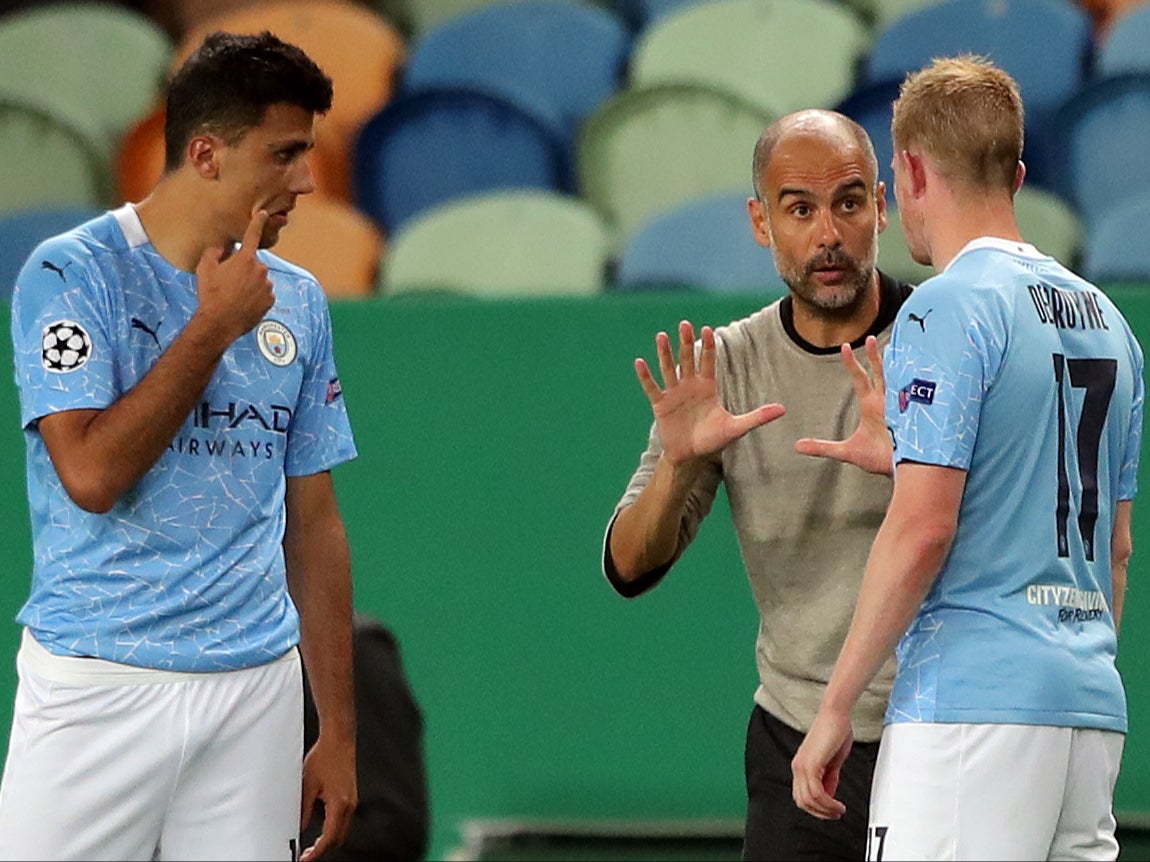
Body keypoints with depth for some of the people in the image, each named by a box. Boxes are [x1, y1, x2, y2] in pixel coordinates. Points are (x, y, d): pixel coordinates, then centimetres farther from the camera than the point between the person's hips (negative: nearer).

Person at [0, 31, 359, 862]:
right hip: (98, 688, -4)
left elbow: (314, 522, 13)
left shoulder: (297, 302, 11)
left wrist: (340, 730, 10)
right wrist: (215, 327, -11)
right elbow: (91, 473, -17)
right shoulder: (74, 274, -5)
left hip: (257, 690, 4)